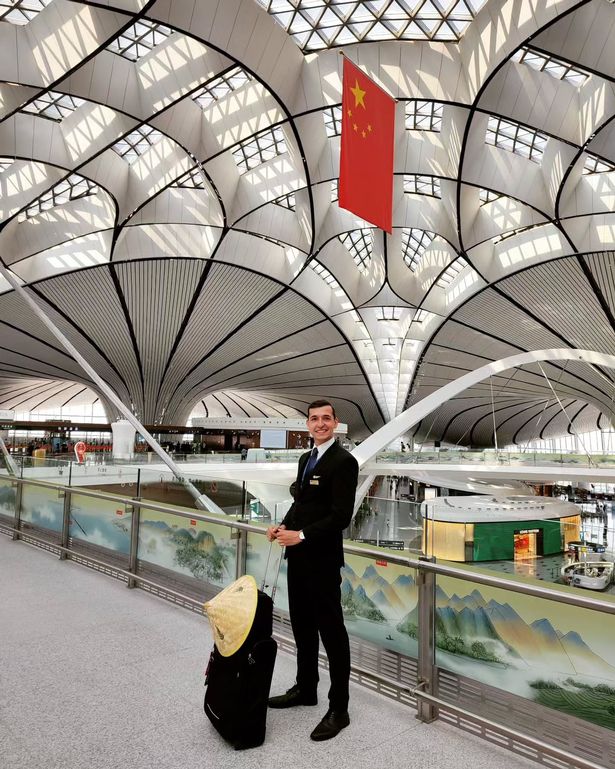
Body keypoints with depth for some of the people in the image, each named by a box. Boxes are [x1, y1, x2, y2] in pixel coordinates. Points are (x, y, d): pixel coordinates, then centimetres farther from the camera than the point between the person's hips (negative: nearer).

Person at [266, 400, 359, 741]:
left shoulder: (343, 461, -15)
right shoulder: (306, 458, 12)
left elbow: (341, 515, -20)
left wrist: (301, 535, -21)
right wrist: (283, 526, 1)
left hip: (323, 559, -8)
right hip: (298, 556, 8)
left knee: (331, 631, 2)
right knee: (302, 625, 19)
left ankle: (339, 710, 15)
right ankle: (306, 688, 37)